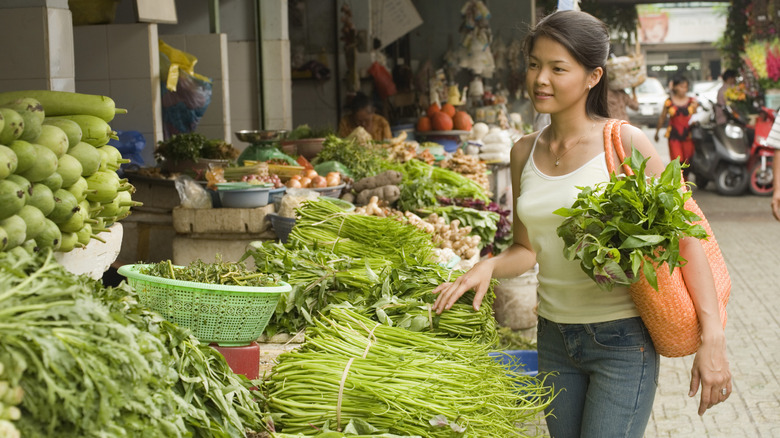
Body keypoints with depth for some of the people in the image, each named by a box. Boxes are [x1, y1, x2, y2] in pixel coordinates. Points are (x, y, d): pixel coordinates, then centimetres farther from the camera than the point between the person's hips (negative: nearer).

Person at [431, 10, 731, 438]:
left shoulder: (624, 144, -11)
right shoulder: (525, 152, 5)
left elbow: (685, 237, -11)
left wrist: (712, 339, -17)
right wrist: (488, 266, -8)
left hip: (622, 341, -5)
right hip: (555, 338, 6)